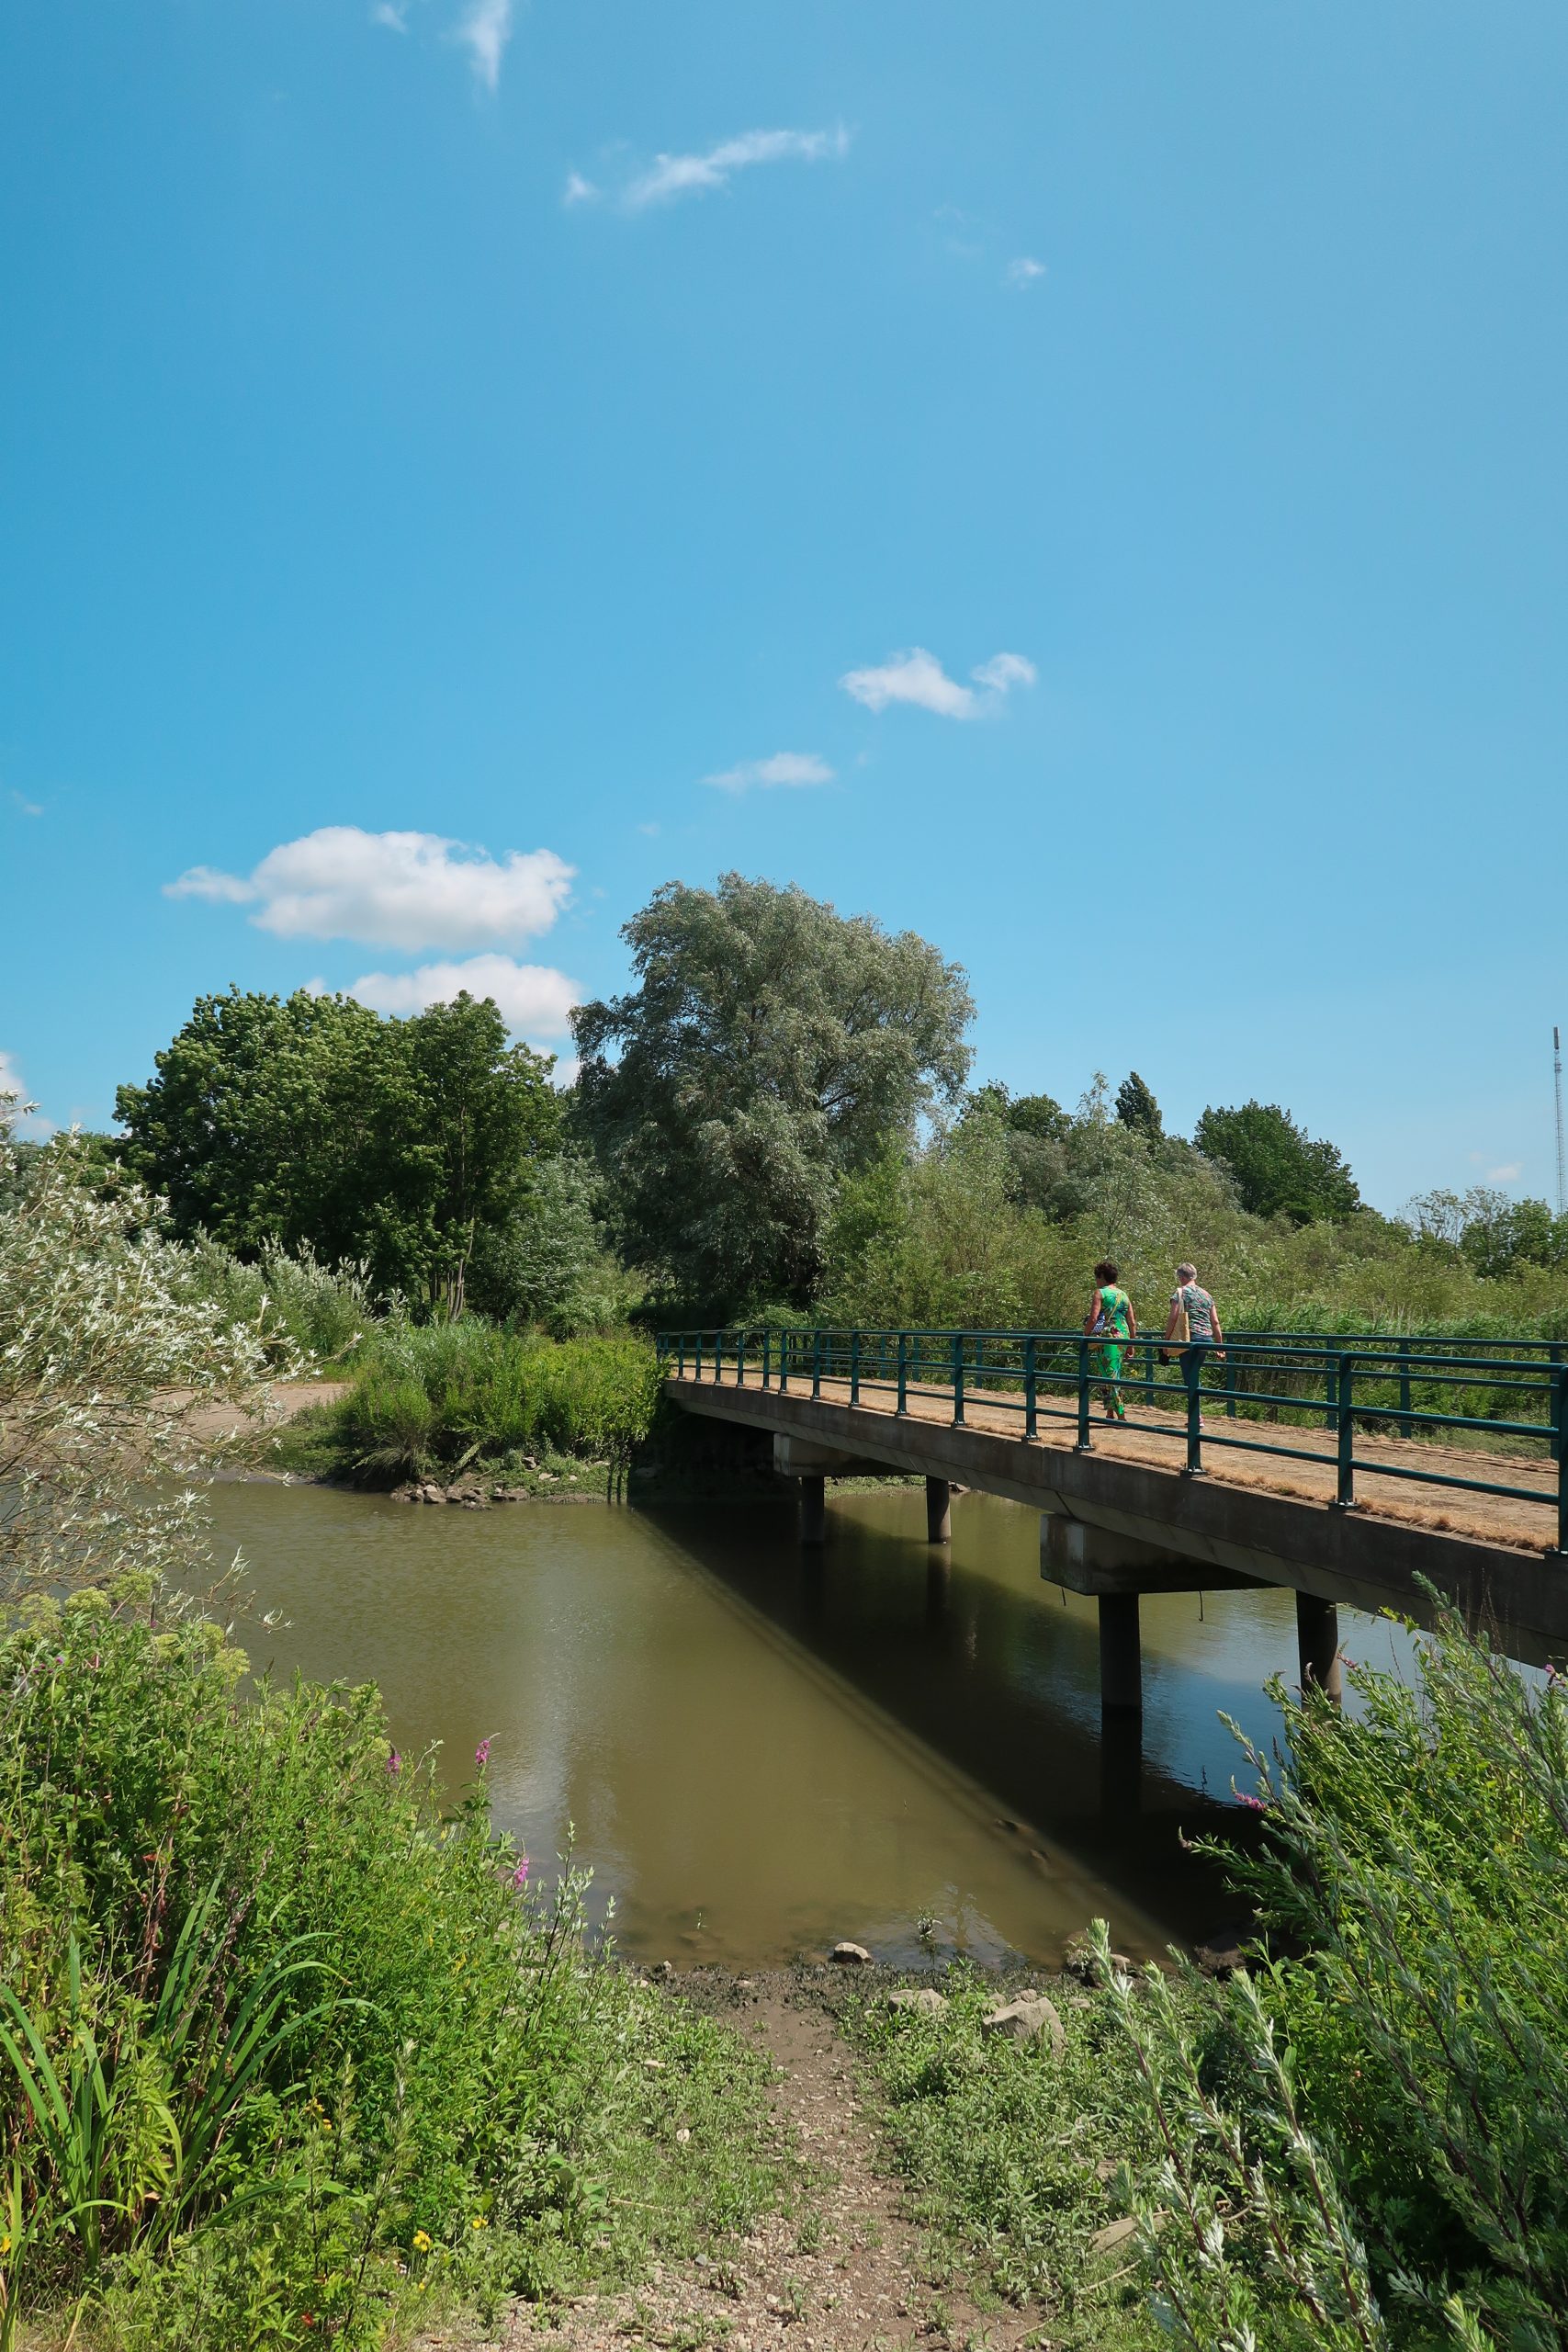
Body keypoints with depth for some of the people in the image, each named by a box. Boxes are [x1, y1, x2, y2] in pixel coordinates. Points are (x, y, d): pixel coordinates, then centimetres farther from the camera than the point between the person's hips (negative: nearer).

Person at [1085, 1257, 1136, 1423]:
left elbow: (1093, 1318, -14)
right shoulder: (1124, 1295, 14)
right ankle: (1110, 1414, 20)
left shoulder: (1099, 1293, -4)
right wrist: (1131, 1345, 17)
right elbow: (1132, 1322, 12)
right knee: (1114, 1375, 16)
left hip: (1107, 1338, -7)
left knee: (1109, 1376, -4)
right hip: (1123, 1338, 7)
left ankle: (1121, 1415, -10)